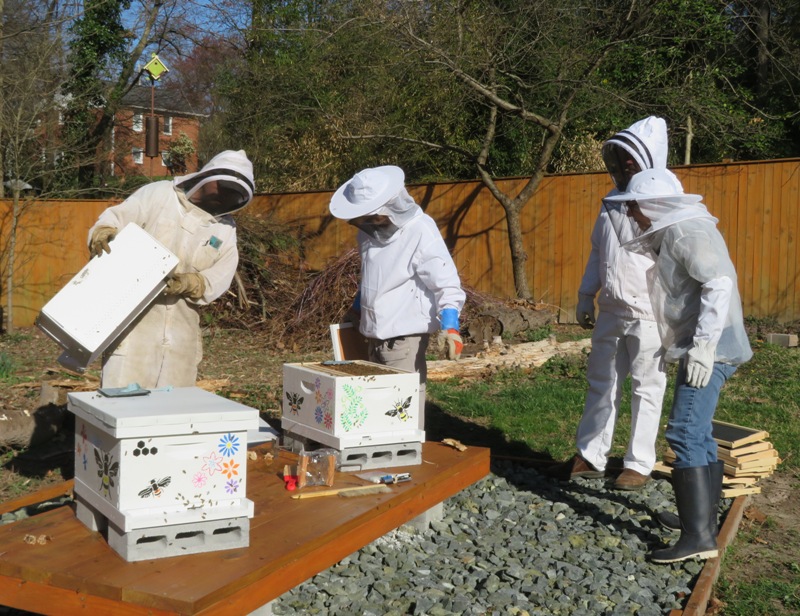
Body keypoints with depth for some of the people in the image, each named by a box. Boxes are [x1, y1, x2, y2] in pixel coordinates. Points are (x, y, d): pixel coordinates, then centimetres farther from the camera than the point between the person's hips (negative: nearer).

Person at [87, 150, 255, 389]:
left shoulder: (226, 230, 12)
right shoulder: (159, 194, 1)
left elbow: (219, 278, 1)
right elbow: (117, 216, -3)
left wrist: (190, 283, -19)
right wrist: (104, 231, -27)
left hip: (182, 328, 5)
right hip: (135, 320, -5)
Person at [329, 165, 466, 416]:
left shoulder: (421, 232, -15)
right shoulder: (370, 231, 8)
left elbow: (446, 283, -18)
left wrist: (450, 326, -29)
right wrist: (358, 306, 33)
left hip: (405, 336, -8)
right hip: (375, 336, 8)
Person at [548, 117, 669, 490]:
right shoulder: (613, 200, 9)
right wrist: (585, 297, 16)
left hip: (648, 316, -7)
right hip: (611, 312, 7)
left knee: (646, 390, 6)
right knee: (601, 385, 14)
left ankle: (639, 464, 18)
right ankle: (590, 456, 25)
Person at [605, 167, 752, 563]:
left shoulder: (687, 231, -13)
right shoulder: (675, 231, 18)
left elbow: (719, 282, -25)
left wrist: (704, 344, -28)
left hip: (709, 350, -11)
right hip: (699, 348, 11)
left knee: (685, 434, -15)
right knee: (697, 434, 18)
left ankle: (699, 536, -15)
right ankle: (701, 515, 30)